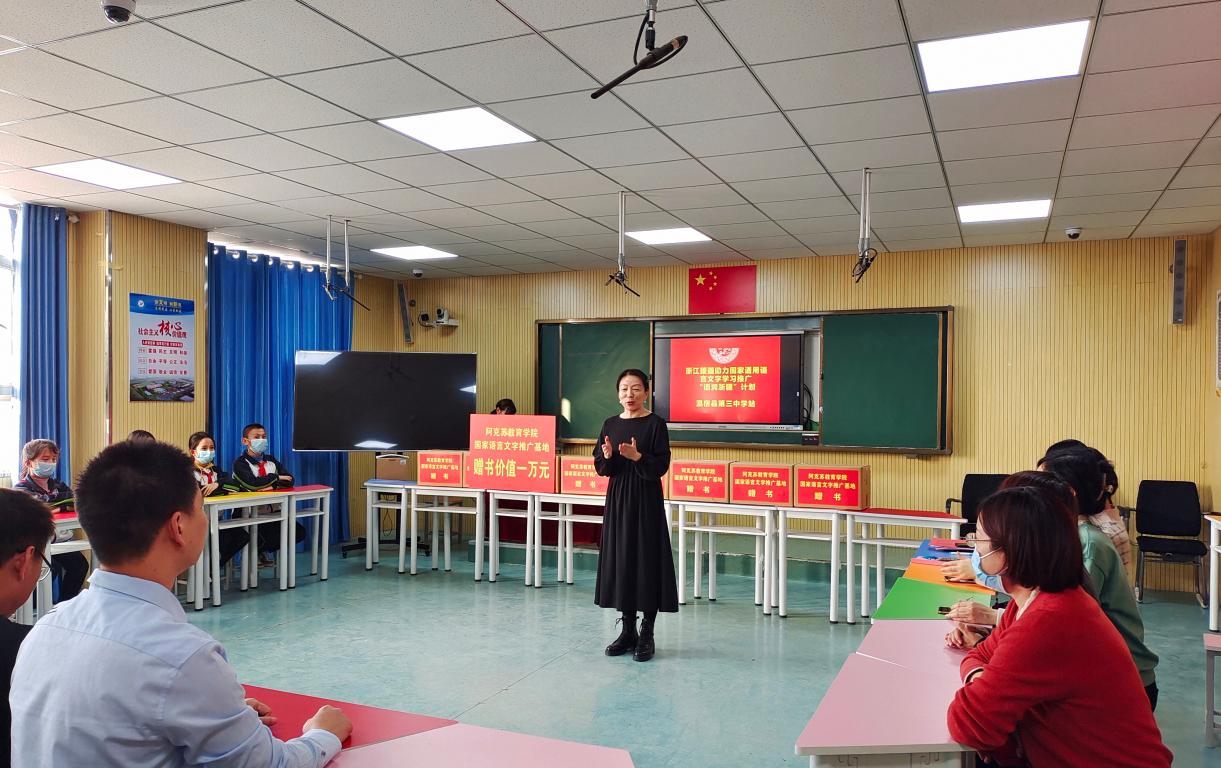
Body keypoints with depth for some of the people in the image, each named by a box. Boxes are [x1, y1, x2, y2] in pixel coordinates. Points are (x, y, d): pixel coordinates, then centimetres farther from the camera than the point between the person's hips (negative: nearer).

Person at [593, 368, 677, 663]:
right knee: (619, 559, 8)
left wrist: (637, 456, -25)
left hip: (646, 499, -5)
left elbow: (661, 466, -10)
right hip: (617, 499, 5)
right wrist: (608, 456, -13)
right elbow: (600, 468, 8)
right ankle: (628, 630, 20)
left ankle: (647, 635, 9)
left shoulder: (655, 424, -5)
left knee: (647, 559, -2)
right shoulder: (610, 424, 7)